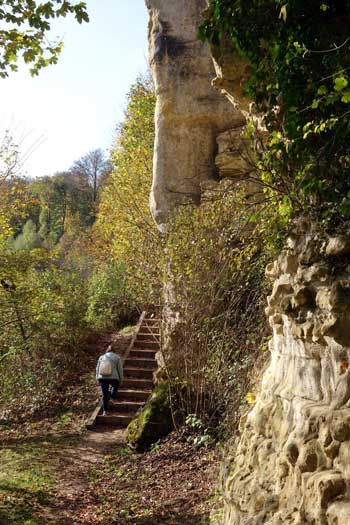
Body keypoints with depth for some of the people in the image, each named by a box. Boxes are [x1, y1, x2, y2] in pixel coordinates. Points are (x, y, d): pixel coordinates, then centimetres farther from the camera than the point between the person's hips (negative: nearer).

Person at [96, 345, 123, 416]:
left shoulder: (101, 357, 9)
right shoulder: (117, 357, 2)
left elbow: (97, 369, 12)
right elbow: (120, 370, 2)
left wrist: (98, 379, 22)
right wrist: (120, 380, 14)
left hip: (102, 378, 2)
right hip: (113, 378, -2)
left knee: (104, 394, 16)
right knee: (116, 385, 33)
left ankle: (105, 411, 17)